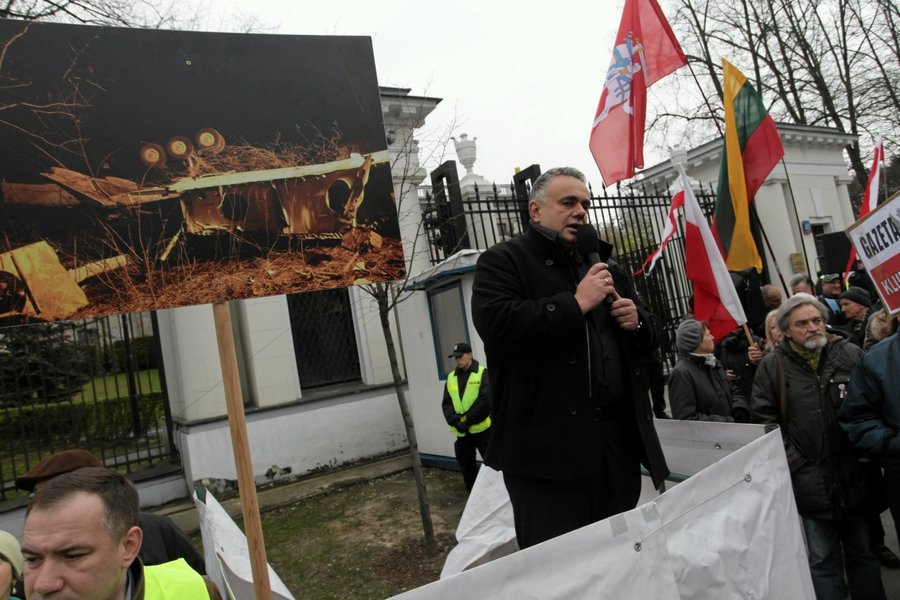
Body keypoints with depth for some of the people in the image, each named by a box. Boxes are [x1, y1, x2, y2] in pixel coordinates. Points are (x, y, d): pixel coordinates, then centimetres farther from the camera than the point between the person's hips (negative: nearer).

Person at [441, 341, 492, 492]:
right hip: (462, 431, 5)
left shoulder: (482, 373, -6)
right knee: (466, 465, 12)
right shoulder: (451, 377, 10)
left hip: (482, 428, -5)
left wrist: (467, 420, -16)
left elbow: (485, 401, -15)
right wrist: (455, 421, -10)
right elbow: (446, 403, 6)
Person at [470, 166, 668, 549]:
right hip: (547, 450, -6)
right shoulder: (502, 261, -1)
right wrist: (576, 304, -16)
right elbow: (497, 324, -20)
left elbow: (647, 340, 26)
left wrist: (637, 322, 2)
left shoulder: (604, 268, 20)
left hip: (619, 442, 7)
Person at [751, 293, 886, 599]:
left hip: (856, 476, 2)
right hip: (811, 480, -2)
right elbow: (766, 420, -5)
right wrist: (794, 465, -9)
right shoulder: (772, 366, -5)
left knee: (863, 553, 19)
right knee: (823, 561, 9)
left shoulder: (851, 354, 1)